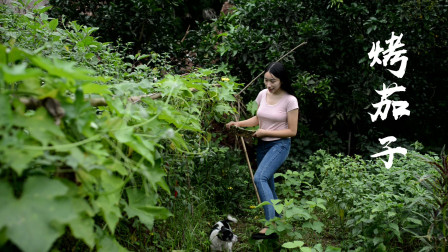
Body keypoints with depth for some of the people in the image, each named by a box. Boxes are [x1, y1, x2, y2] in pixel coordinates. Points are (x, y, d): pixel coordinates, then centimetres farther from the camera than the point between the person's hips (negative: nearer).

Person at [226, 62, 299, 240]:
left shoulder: (290, 100, -14)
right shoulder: (263, 94, 2)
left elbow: (292, 131, -13)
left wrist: (265, 132, -16)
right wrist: (238, 124, 0)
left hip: (279, 145, -7)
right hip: (262, 145, 7)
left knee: (260, 178, -25)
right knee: (267, 184, 15)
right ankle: (278, 220, 33)